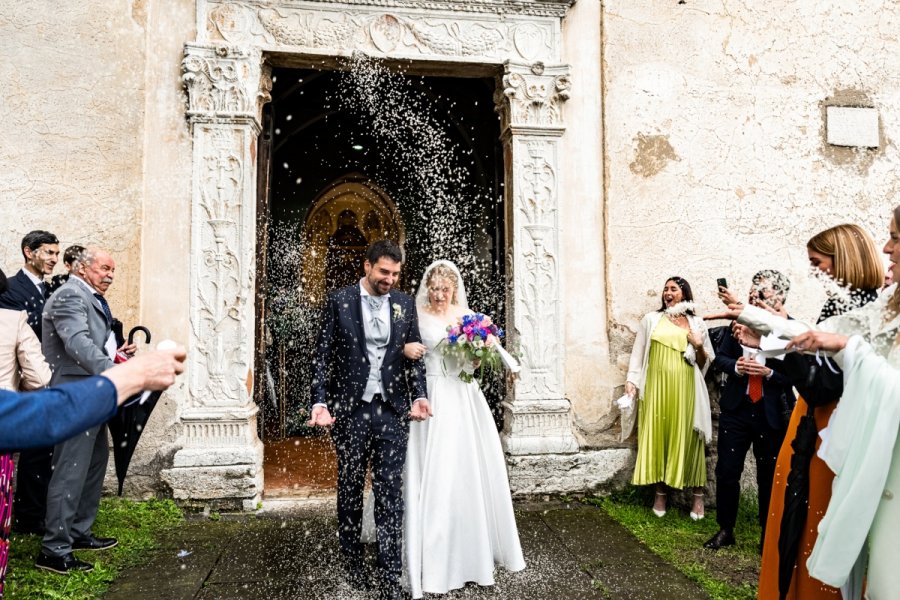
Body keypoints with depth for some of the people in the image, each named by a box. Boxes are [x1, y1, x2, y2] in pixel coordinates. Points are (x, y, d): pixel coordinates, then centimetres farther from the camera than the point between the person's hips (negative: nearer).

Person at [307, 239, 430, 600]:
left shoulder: (405, 304, 6)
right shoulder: (339, 301, -1)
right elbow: (323, 355, -2)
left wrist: (418, 395, -5)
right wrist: (320, 402, -12)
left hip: (392, 411, 1)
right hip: (350, 411, -1)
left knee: (390, 496, 3)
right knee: (350, 492, 13)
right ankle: (352, 568, 31)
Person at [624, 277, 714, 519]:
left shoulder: (696, 323, 9)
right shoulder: (651, 319, 7)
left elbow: (705, 363, 12)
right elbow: (638, 353, 5)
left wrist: (698, 346, -8)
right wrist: (631, 381, -3)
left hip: (685, 389, 0)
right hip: (657, 387, 0)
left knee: (687, 438, 2)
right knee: (657, 435, 3)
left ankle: (698, 495, 14)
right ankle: (660, 494, 15)